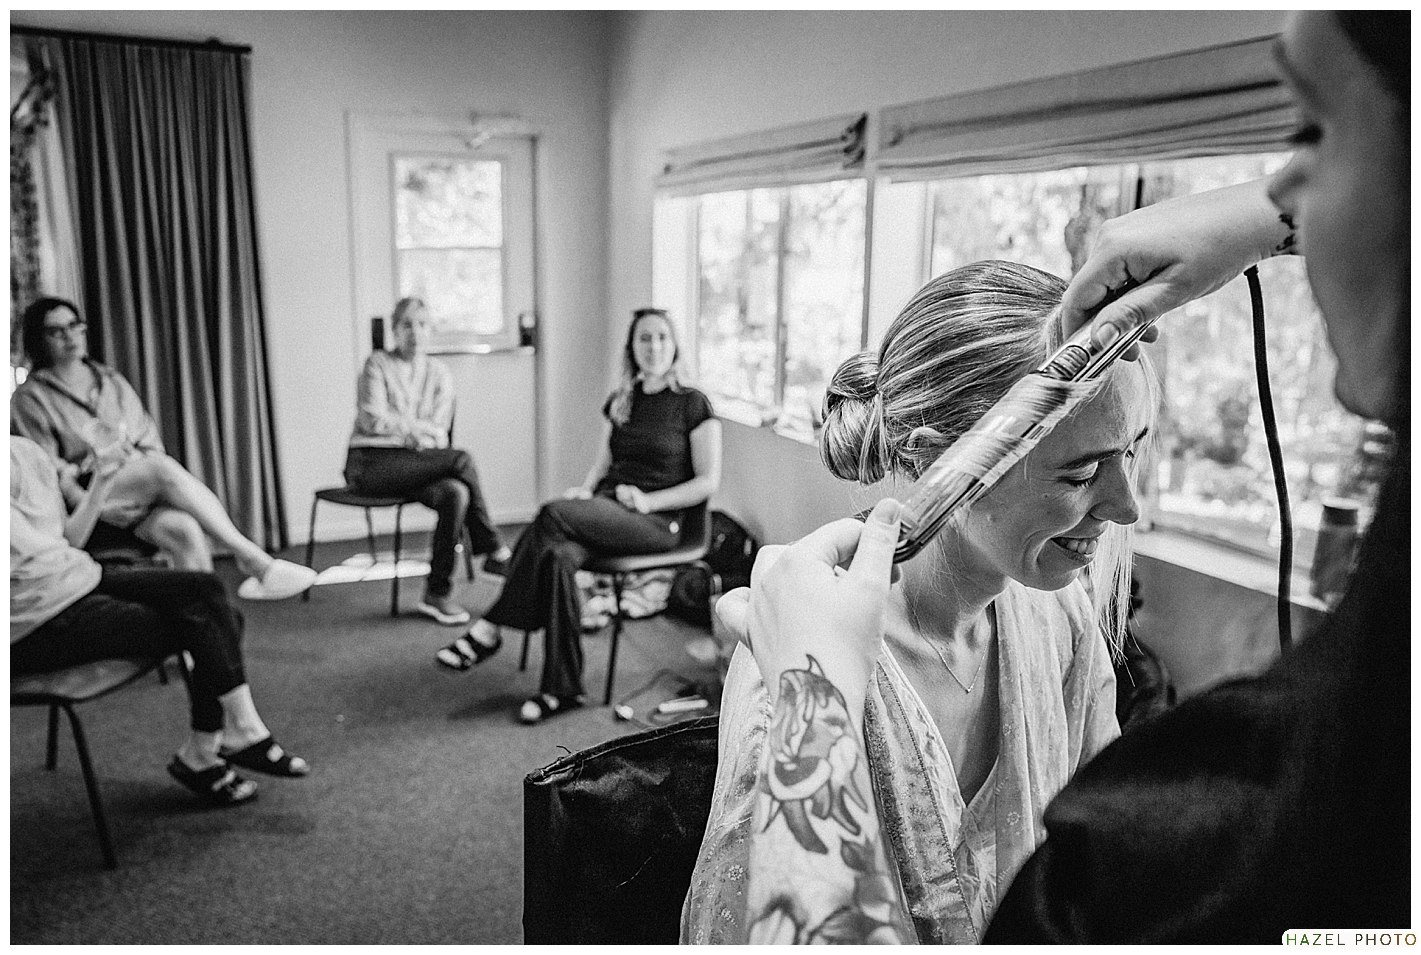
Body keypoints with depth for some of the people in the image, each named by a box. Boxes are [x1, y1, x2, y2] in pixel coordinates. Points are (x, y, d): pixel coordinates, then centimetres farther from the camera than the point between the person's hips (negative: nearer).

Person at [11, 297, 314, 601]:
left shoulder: (111, 381, 20)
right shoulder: (30, 399, 5)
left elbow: (149, 442, 17)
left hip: (143, 497, 4)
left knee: (185, 529, -31)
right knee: (163, 467, -32)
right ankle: (251, 557, -36)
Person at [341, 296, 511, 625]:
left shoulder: (439, 372, 15)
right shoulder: (378, 364, 3)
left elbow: (440, 431, 3)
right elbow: (373, 419, -9)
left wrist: (403, 430, -15)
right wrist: (422, 428, -6)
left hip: (416, 463, 4)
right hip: (371, 462, -4)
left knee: (455, 494, -29)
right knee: (461, 459, -27)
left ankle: (437, 594, -22)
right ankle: (492, 548, -15)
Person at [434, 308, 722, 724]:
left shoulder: (692, 404, 1)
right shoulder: (620, 401, 19)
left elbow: (708, 482, -2)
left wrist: (649, 500, -13)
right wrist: (585, 490, 2)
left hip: (658, 522, -5)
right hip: (606, 508, 5)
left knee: (552, 515, -30)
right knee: (557, 557, -31)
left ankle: (489, 629, -21)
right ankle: (562, 688, -29)